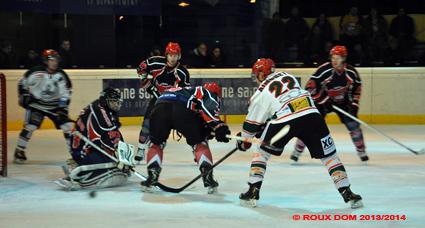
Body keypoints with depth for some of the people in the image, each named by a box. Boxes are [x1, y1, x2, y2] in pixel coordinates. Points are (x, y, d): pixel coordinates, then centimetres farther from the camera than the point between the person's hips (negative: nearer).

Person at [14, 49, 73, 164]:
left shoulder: (61, 75, -9)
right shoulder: (35, 72, -16)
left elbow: (65, 93, -3)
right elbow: (22, 83, 0)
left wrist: (63, 108, -13)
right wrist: (24, 96, -6)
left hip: (54, 106, 3)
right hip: (36, 104, -2)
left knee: (67, 126, -7)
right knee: (29, 126, -15)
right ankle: (19, 151, -1)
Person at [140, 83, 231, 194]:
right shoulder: (210, 94, 25)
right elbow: (210, 106, 0)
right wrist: (218, 126, -10)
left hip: (160, 106, 5)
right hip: (182, 110, -5)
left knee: (156, 143, 25)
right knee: (200, 143, 13)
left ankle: (152, 178, 14)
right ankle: (208, 179, 6)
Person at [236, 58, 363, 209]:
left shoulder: (261, 93, 15)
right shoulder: (288, 76, 25)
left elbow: (252, 123, 20)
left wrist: (244, 142, 37)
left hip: (284, 121, -3)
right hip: (312, 115, 3)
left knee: (261, 152, 20)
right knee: (329, 155, 13)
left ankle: (253, 192, 12)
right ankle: (347, 193, 5)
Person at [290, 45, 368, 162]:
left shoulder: (351, 72, -11)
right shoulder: (324, 69, -24)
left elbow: (357, 87, 4)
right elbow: (311, 85, -20)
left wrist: (354, 104, -3)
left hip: (343, 102, 3)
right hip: (323, 101, -3)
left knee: (353, 124, -1)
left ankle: (361, 152, 18)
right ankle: (297, 151, -4)